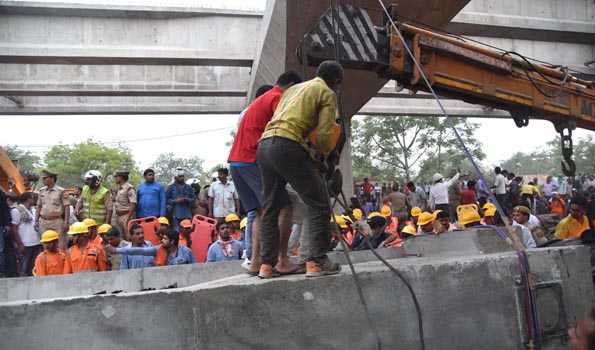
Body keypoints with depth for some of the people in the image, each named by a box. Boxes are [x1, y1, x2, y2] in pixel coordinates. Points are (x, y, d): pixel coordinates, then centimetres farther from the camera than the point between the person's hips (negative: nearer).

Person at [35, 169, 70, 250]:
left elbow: (67, 207, -7)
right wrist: (36, 221, 9)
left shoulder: (61, 191, -6)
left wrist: (66, 222, -13)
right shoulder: (41, 191, 10)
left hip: (57, 222, -5)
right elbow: (39, 207, 15)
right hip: (43, 222, 5)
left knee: (61, 246, -2)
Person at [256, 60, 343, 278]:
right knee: (318, 205, 0)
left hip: (264, 144, 8)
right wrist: (321, 155, 16)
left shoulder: (293, 88, 31)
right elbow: (324, 134, -3)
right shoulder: (327, 94, 9)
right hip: (288, 146, -8)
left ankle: (266, 264, 16)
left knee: (270, 208, 15)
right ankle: (316, 261, -3)